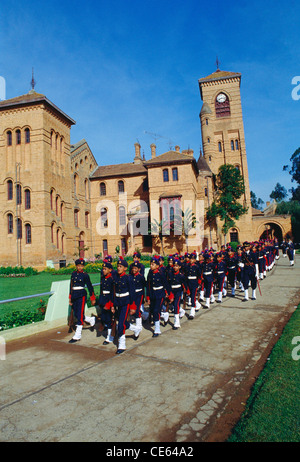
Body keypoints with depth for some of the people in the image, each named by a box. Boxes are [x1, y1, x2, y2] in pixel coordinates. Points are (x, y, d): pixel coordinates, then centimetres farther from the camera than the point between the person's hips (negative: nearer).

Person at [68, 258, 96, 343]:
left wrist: (93, 298, 2)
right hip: (74, 295, 6)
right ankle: (91, 319, 35)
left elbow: (90, 286, 0)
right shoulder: (73, 274, 9)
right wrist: (70, 298, 15)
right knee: (76, 314, 11)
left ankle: (77, 336, 0)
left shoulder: (85, 275, -4)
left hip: (82, 295, -6)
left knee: (80, 314, -6)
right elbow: (71, 286, 15)